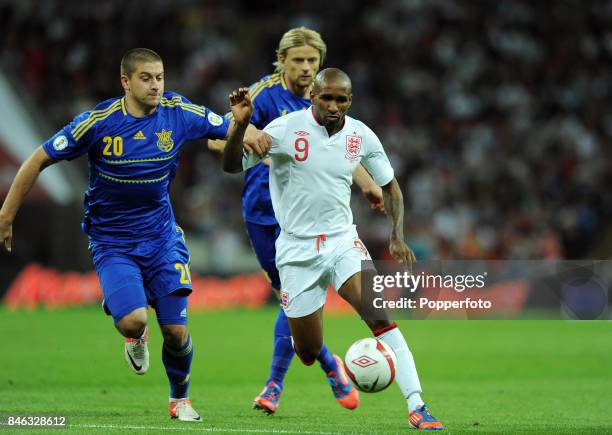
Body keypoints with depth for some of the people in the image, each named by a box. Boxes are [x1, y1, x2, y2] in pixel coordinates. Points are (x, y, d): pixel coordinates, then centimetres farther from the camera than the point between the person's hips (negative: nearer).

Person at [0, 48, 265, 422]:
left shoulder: (178, 112, -7)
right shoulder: (99, 122, -15)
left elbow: (231, 133, 4)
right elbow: (39, 161, -7)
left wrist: (242, 125, -21)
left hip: (162, 238, 2)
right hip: (112, 243, -2)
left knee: (176, 331, -2)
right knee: (133, 320, -24)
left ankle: (180, 398, 28)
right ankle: (136, 337, 15)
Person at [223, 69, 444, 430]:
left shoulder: (361, 136, -2)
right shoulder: (286, 129, -11)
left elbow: (389, 184, 12)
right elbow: (233, 166, -10)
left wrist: (397, 237, -1)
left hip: (342, 240, 2)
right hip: (297, 249, -2)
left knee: (379, 313, -24)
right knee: (308, 354, 1)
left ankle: (417, 408, -26)